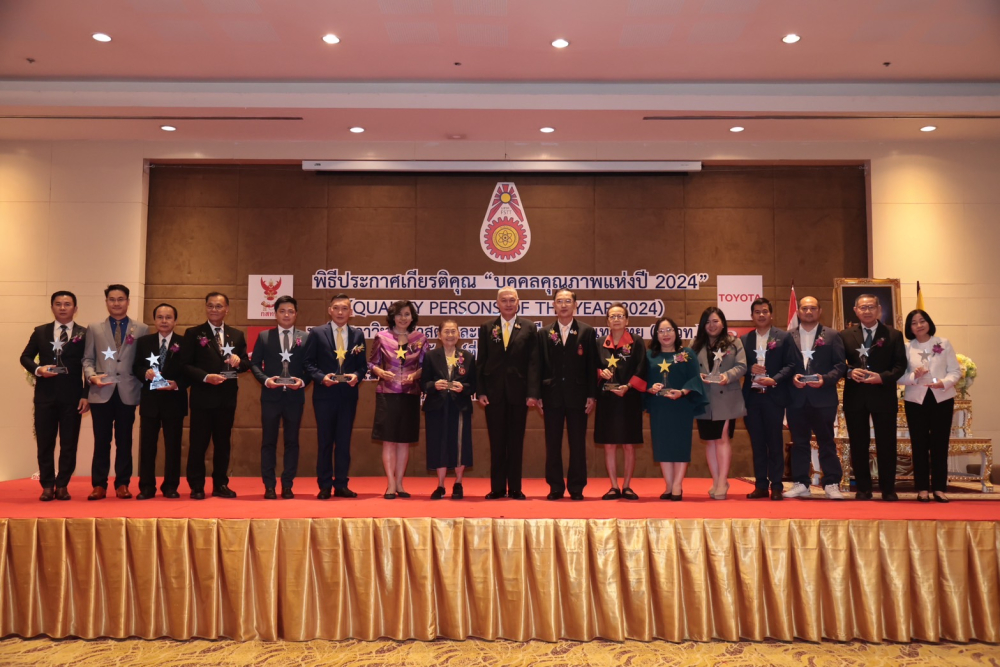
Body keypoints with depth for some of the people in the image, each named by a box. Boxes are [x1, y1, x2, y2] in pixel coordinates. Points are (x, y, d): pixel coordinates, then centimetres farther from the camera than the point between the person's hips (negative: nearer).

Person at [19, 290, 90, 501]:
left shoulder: (84, 334, 2)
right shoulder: (40, 332, 10)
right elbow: (25, 357, 12)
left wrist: (86, 395, -6)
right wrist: (38, 369, -10)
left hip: (72, 396, -2)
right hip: (45, 395, 2)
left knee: (69, 443, 3)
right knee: (44, 442, 5)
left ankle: (62, 485, 13)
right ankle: (47, 486, 14)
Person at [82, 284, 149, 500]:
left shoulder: (142, 330, 8)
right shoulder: (94, 329, 12)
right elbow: (87, 358, 10)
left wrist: (144, 390, -4)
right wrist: (92, 376, -10)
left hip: (128, 393, -1)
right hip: (102, 393, 1)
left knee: (124, 441, 5)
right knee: (101, 441, 4)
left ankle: (122, 484, 13)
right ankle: (99, 485, 11)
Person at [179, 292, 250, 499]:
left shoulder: (237, 335, 11)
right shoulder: (193, 333, 1)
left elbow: (246, 364, 11)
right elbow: (185, 365, -5)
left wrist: (238, 361, -11)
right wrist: (206, 377, -19)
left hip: (227, 397, 3)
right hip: (202, 397, -3)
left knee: (223, 443, 10)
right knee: (198, 443, 2)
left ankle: (221, 485, 19)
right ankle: (196, 487, 12)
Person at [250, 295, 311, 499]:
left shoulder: (305, 338, 6)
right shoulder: (264, 336, 6)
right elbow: (254, 363, 4)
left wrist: (303, 381, -13)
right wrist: (265, 380, -12)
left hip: (295, 397, 0)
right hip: (271, 396, 0)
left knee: (292, 442, 6)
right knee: (268, 441, 5)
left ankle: (287, 486, 15)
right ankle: (269, 486, 13)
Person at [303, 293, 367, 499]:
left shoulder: (358, 334, 7)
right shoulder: (317, 333, 1)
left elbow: (362, 364, 8)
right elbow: (308, 362, -1)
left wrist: (357, 375, -12)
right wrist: (321, 377, -16)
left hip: (348, 394, 2)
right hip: (325, 394, -2)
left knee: (344, 440, 8)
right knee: (325, 440, 5)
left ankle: (341, 485, 16)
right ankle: (324, 486, 13)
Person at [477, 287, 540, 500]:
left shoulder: (528, 328, 4)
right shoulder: (486, 328, 7)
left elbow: (533, 362, 0)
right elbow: (480, 361, 6)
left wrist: (532, 393, -8)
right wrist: (480, 391, -3)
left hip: (518, 392, -1)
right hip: (494, 392, 1)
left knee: (516, 441, 6)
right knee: (496, 441, 6)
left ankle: (515, 488, 14)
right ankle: (497, 488, 13)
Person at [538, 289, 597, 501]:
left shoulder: (587, 332, 3)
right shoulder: (544, 333, 7)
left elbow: (592, 366, 1)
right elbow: (540, 366, 6)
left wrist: (592, 395, -4)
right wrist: (538, 396, 0)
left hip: (577, 395, -1)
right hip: (552, 396, 1)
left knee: (578, 444, 4)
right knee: (552, 444, 5)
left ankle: (576, 488, 14)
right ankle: (555, 487, 14)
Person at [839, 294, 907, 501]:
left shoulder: (893, 335, 5)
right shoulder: (845, 335, 7)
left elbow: (900, 365, -1)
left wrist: (882, 377, -17)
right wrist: (850, 372, -16)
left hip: (883, 396, -1)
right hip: (855, 397, 1)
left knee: (886, 444, 3)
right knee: (858, 444, 6)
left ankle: (888, 489, 15)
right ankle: (863, 488, 15)